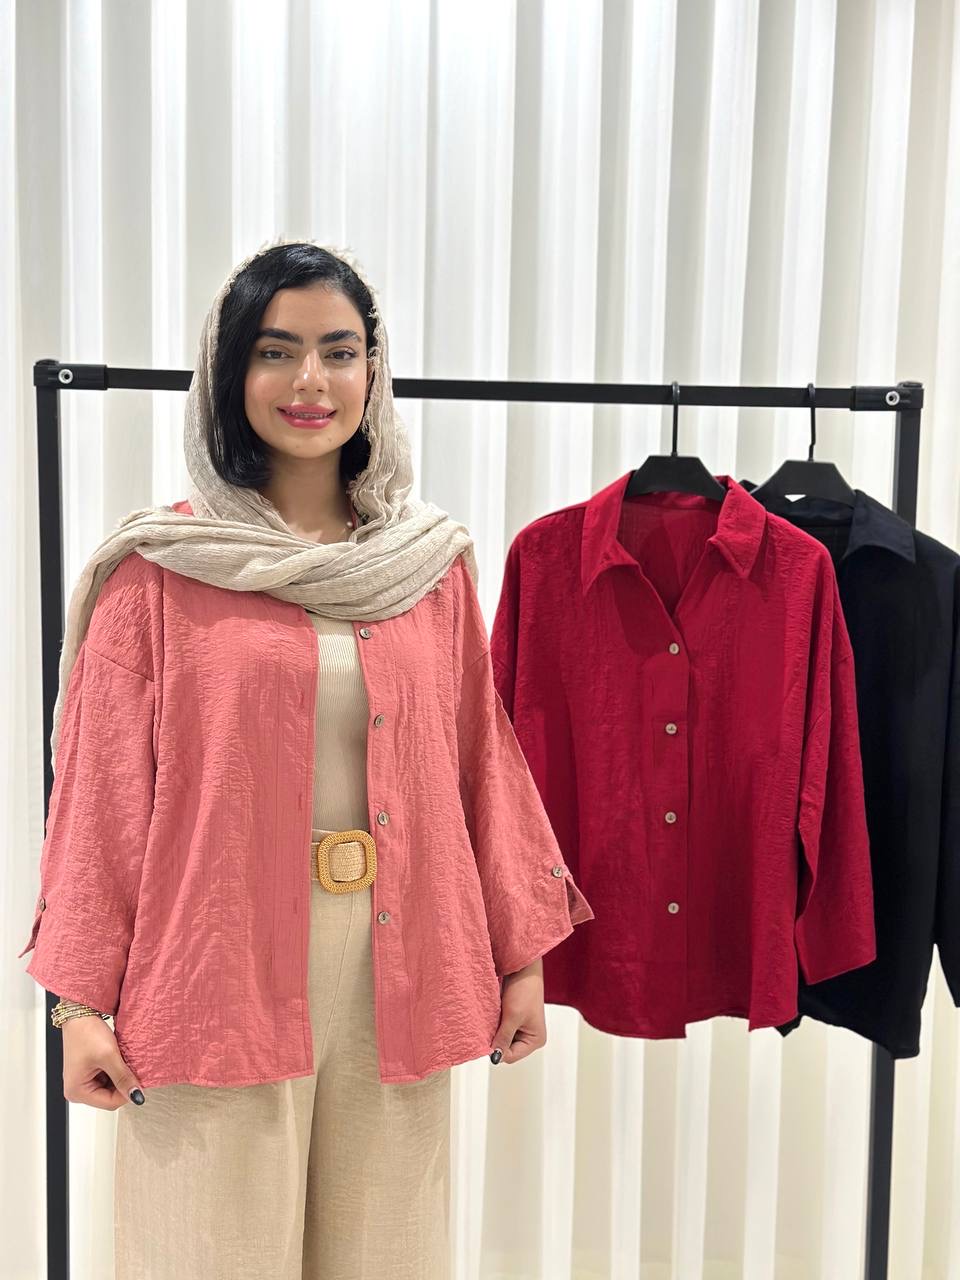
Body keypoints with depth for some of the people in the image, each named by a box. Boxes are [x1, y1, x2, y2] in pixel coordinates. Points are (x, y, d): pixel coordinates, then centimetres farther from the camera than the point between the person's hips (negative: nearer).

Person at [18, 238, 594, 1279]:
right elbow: (102, 789, -2)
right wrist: (83, 997, -4)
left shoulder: (432, 562, 6)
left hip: (397, 970, 3)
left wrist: (522, 953, 8)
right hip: (218, 966, -2)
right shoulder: (159, 568, -3)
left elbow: (482, 761, 8)